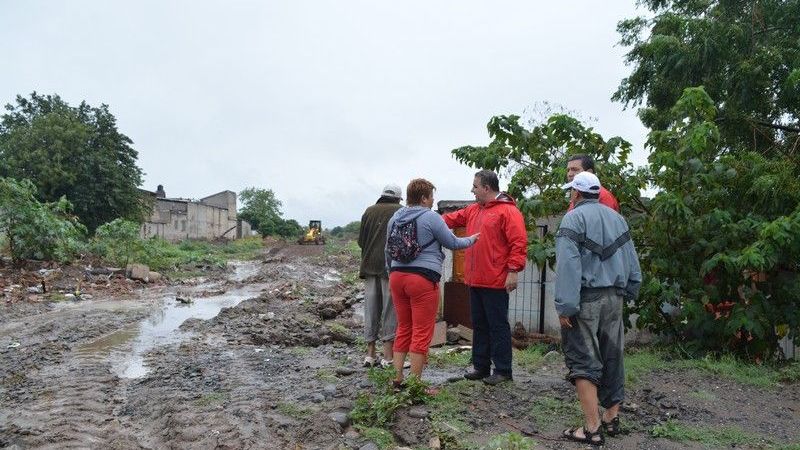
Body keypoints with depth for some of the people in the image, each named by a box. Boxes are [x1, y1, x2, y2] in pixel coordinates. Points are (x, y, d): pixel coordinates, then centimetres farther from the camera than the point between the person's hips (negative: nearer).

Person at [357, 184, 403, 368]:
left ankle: (370, 354, 15)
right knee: (390, 309, 1)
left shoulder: (369, 211, 9)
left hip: (370, 265, 4)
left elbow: (360, 240, 8)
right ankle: (388, 356, 2)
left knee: (371, 308, 10)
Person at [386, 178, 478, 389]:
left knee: (403, 329, 16)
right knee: (422, 333, 1)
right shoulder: (431, 217, -8)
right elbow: (453, 243, 1)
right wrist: (472, 239, 19)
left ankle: (397, 379, 18)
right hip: (423, 279, -7)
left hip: (397, 277, 7)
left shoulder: (394, 218, 13)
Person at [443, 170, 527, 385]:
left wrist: (513, 271, -20)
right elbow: (451, 219, 22)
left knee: (498, 326, 1)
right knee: (479, 325, 15)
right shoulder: (473, 210, 15)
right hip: (475, 280, 8)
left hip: (496, 282, -8)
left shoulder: (508, 211, -11)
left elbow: (519, 243, -16)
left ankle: (503, 370, 11)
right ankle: (480, 366, 25)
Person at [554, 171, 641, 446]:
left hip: (586, 299, -7)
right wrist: (628, 293, 20)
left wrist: (565, 306, -18)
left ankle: (593, 429, -3)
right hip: (614, 298, 7)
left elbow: (568, 265, -17)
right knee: (612, 359, 15)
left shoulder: (574, 218, -9)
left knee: (584, 361, -2)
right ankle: (611, 418, 26)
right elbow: (632, 261, 13)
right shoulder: (616, 218, 12)